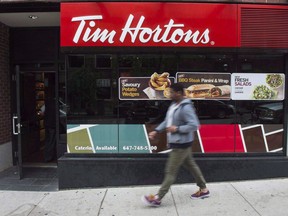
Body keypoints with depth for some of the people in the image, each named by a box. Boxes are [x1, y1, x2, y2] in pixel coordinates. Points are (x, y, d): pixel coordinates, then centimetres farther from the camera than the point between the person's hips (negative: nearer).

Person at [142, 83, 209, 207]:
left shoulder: (185, 108, -22)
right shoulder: (173, 105, 8)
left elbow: (194, 125, -26)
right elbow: (167, 121, 16)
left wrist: (177, 129, -23)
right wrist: (156, 131, 7)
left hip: (181, 144, -10)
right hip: (177, 143, 10)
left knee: (170, 171, -1)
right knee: (191, 165, 20)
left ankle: (157, 198, 8)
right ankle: (203, 190, 36)